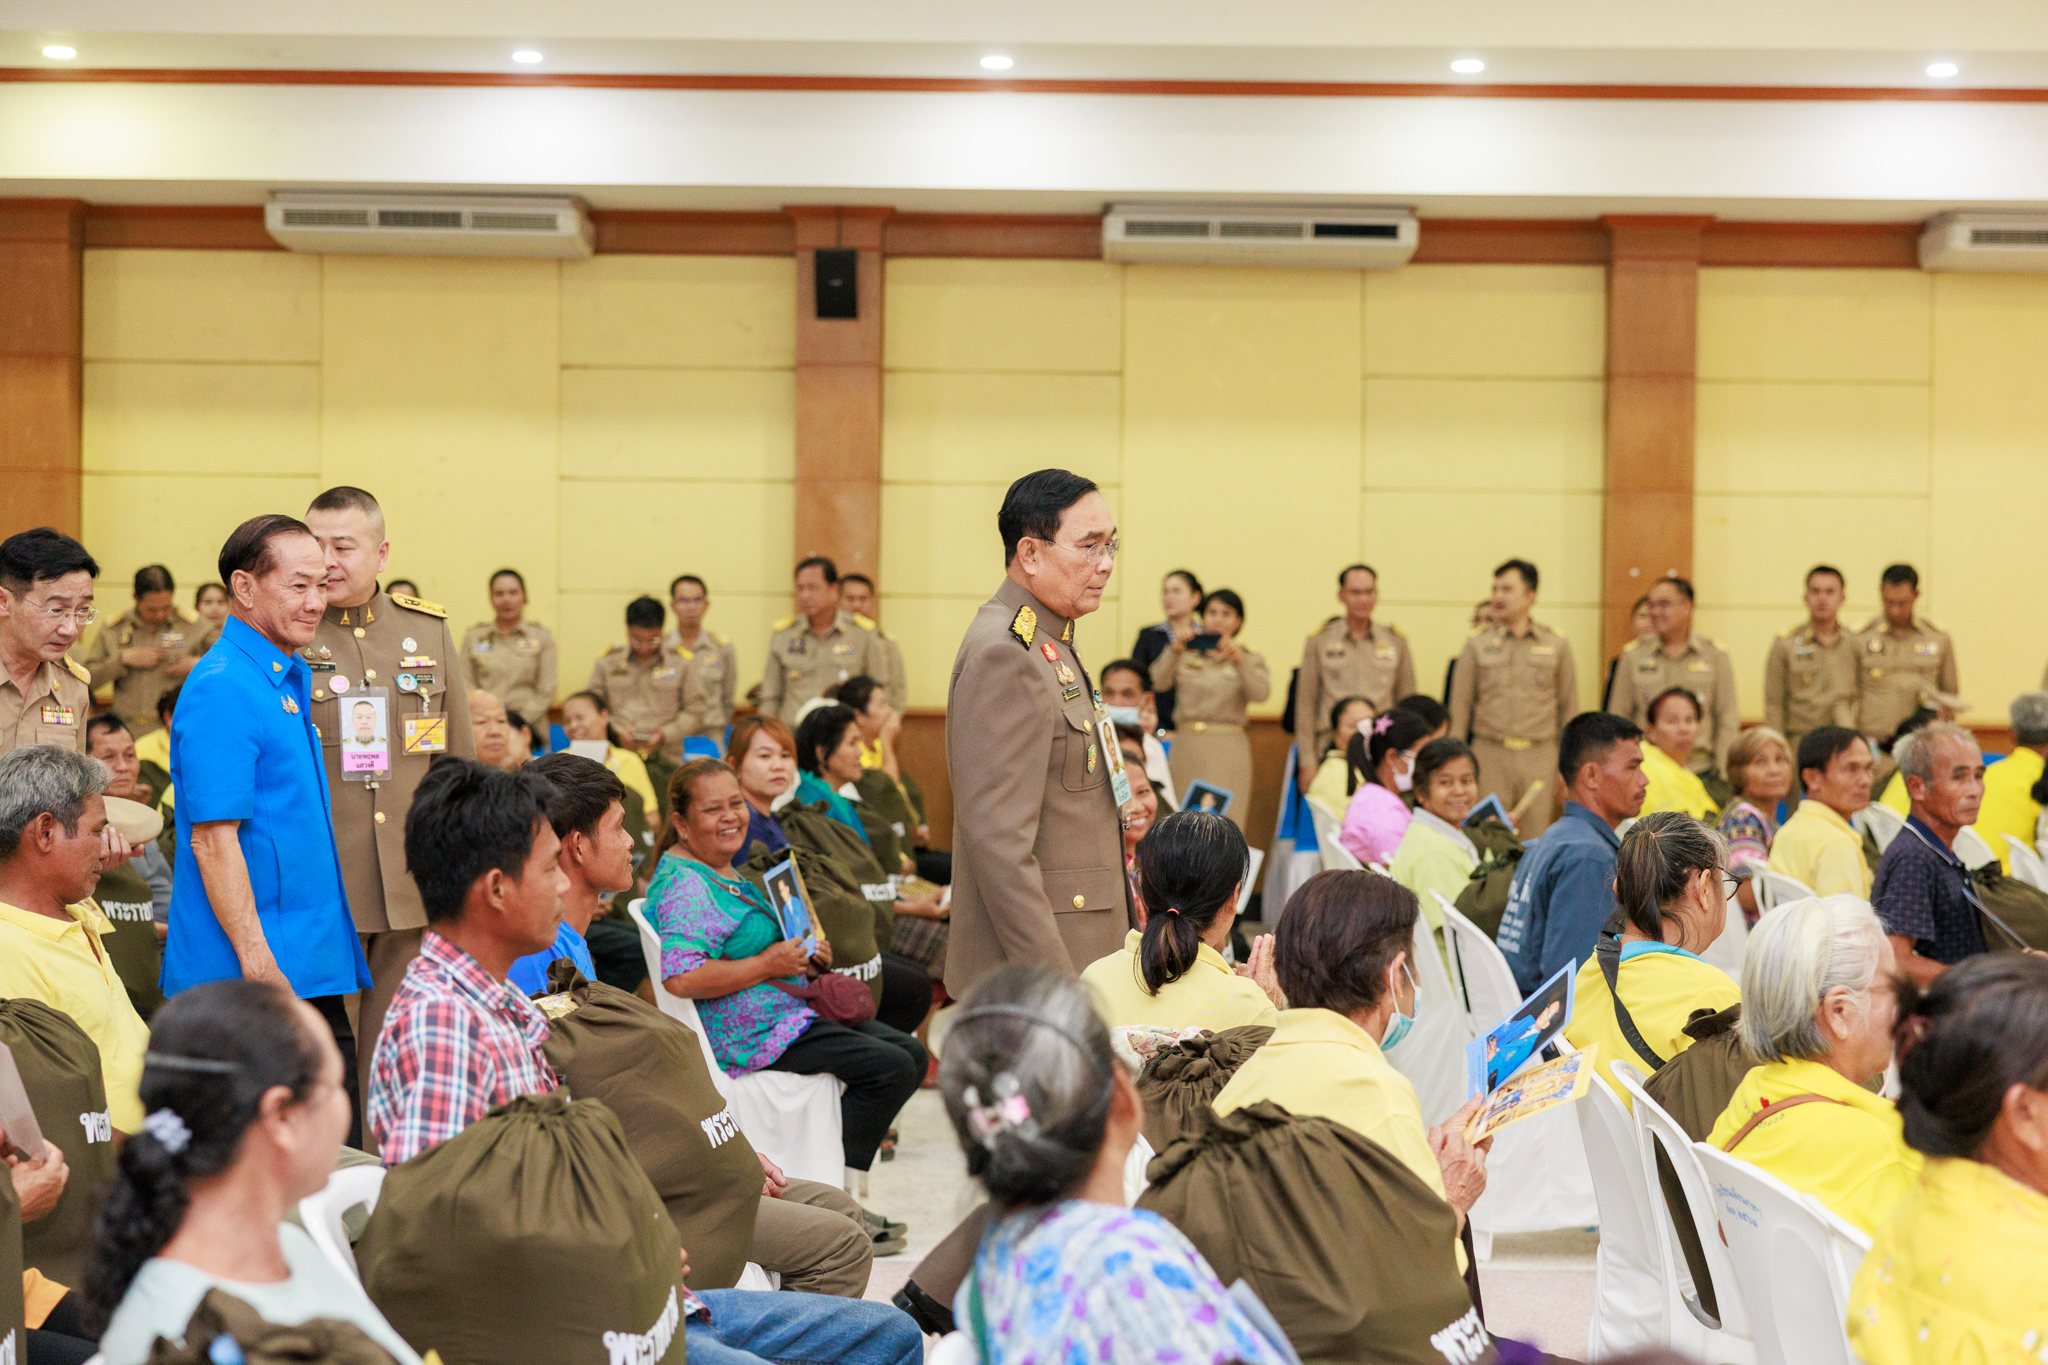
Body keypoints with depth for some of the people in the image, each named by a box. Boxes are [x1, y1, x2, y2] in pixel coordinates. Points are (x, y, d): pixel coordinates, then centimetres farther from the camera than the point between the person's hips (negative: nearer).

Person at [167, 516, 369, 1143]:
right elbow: (213, 837, -19)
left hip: (313, 967, 9)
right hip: (260, 973, -9)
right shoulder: (220, 689, -14)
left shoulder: (295, 679, 15)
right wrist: (257, 959, -22)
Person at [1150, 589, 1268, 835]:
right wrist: (1173, 651, -19)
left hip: (1228, 750, -1)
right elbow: (1157, 683, -4)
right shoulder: (1186, 656, 14)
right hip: (1185, 747, 1)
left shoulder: (1251, 659, 12)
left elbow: (1260, 693, -8)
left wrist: (1240, 661, -22)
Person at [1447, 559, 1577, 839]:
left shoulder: (1557, 645, 8)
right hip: (1490, 755, 0)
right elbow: (1459, 708, 8)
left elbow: (1569, 708, 11)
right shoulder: (1477, 645, 6)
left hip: (1540, 756, 0)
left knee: (1535, 840, 2)